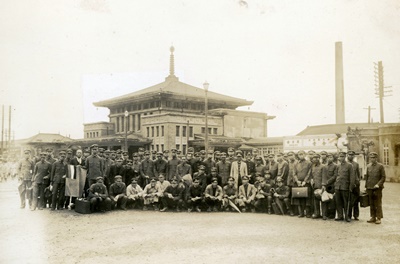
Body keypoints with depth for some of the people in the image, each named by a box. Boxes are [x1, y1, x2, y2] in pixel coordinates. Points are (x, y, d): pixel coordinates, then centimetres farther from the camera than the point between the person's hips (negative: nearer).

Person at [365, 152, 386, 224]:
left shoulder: (380, 166, -2)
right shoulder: (368, 166, 11)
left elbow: (383, 177, -4)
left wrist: (378, 184, -16)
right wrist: (366, 186, 12)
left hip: (377, 188, -4)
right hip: (370, 188, 4)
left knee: (378, 204, -1)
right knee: (371, 204, 7)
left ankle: (379, 218, 5)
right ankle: (373, 217, 14)